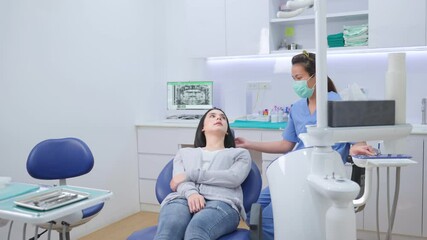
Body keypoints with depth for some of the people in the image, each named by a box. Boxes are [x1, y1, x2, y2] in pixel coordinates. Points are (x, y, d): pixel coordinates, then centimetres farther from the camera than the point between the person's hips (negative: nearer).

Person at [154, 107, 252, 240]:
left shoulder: (240, 153, 29)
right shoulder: (184, 152, 34)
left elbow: (234, 178, 6)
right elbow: (180, 180, 14)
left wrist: (190, 175, 1)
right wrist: (191, 193, -12)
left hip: (221, 202, -1)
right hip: (183, 199, 2)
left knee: (196, 229, -40)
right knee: (169, 229, -37)